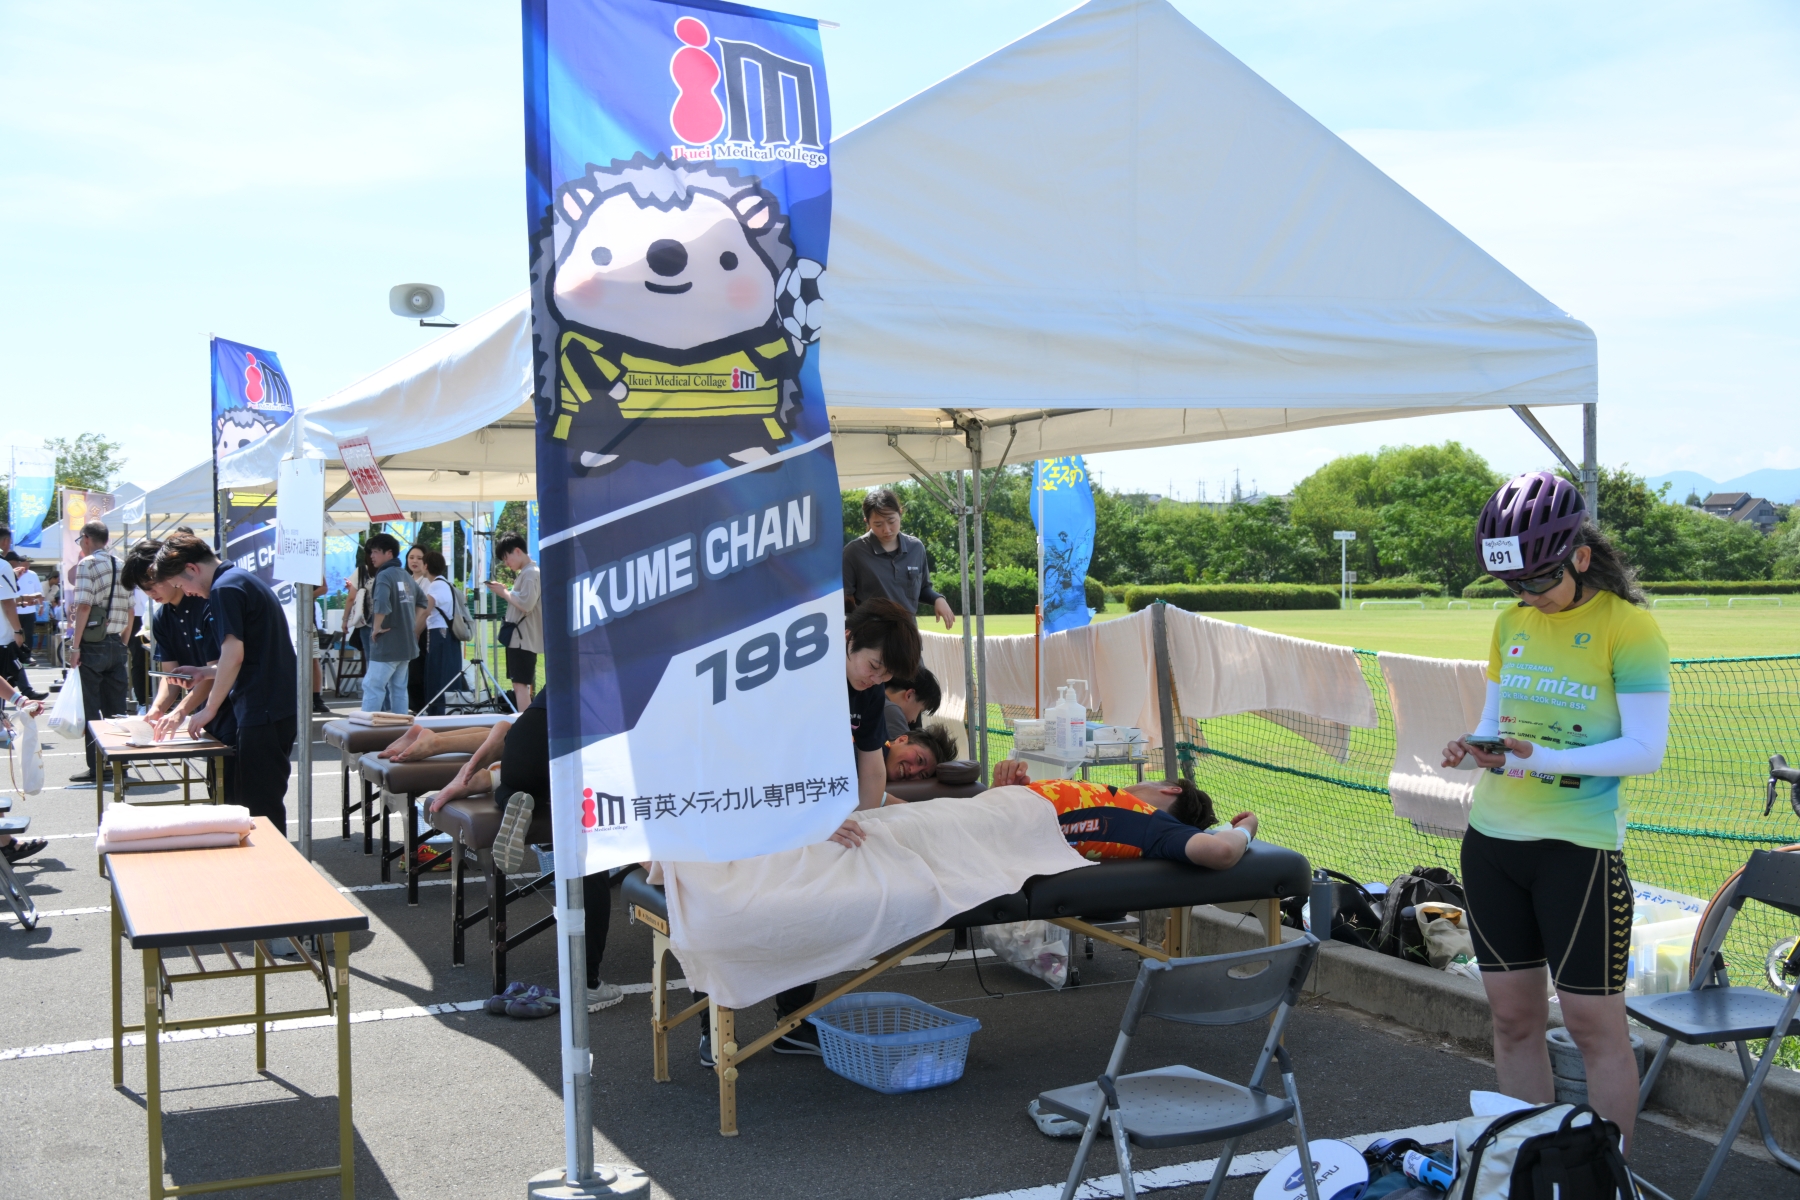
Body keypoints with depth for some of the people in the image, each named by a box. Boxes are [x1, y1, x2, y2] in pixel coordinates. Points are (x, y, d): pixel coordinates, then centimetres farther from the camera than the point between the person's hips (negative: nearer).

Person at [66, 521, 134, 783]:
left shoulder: (87, 564, -8)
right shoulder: (121, 566, 11)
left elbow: (84, 606, -15)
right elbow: (130, 611, 12)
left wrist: (75, 646, -12)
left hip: (92, 643, -6)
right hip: (116, 644, 6)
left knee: (91, 708, -1)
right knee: (116, 708, 9)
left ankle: (96, 766, -2)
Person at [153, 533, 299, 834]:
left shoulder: (225, 588, -11)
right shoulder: (245, 580, 19)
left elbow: (234, 654, -18)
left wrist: (210, 709, -9)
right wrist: (205, 673, 19)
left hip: (262, 711, -10)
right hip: (279, 706, 10)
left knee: (260, 805, -5)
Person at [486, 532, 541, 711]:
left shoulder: (531, 573, -13)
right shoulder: (525, 573, 18)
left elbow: (526, 604, -23)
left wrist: (504, 592, -11)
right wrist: (504, 591, 6)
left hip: (523, 639, -11)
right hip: (519, 638, 11)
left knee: (520, 684, -13)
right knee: (519, 684, 12)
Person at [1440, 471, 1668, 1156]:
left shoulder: (1627, 625, -9)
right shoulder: (1511, 623, 10)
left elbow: (1646, 750, -15)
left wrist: (1548, 759, -26)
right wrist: (1473, 752, -7)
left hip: (1578, 847, -6)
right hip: (1491, 839, 6)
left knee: (1594, 1024, 2)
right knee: (1513, 1018, 11)